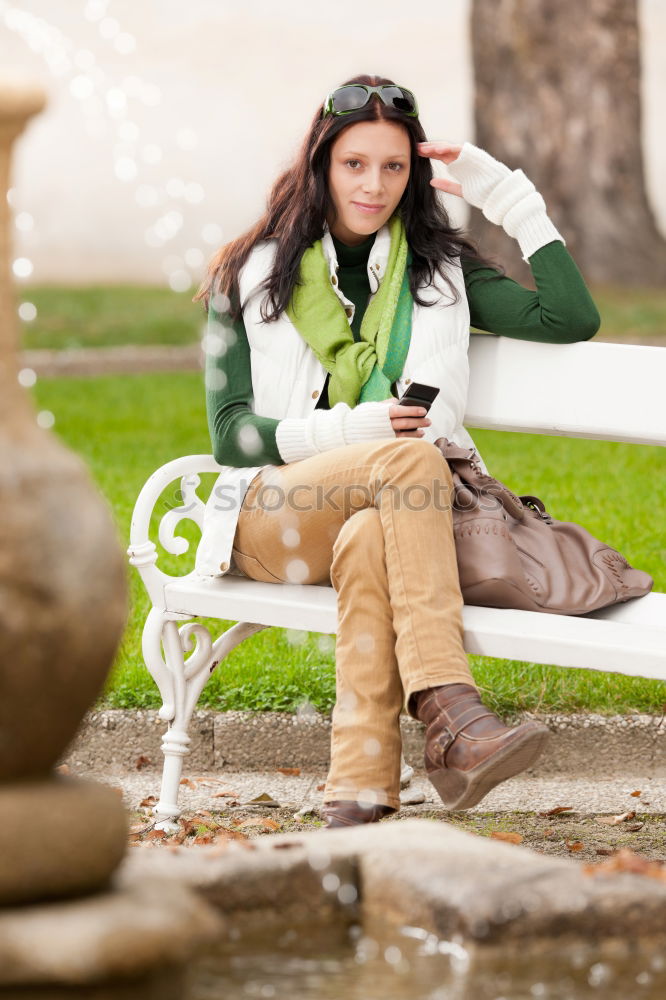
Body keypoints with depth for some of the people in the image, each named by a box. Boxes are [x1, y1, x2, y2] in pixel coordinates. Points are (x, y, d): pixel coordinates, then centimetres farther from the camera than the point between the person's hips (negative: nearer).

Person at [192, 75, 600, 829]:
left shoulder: (440, 273, 17)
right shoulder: (251, 276, 11)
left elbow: (572, 318, 6)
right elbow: (230, 434, 3)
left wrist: (512, 199, 5)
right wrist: (348, 433, -14)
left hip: (390, 518, 1)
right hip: (273, 514, -1)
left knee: (369, 545, -39)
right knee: (411, 456, -35)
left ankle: (359, 795, -50)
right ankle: (447, 715, -49)